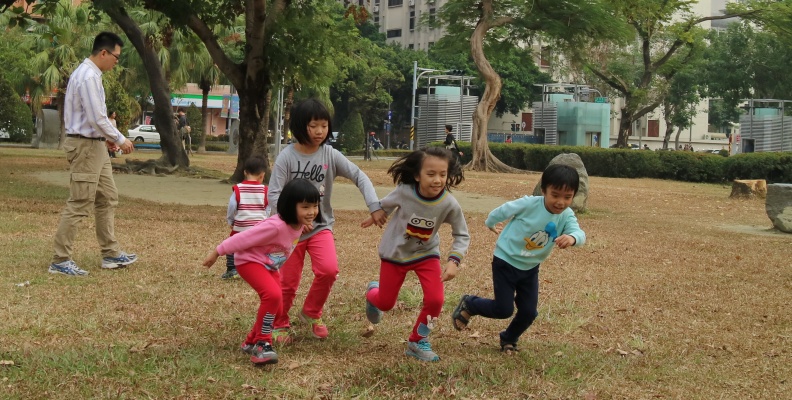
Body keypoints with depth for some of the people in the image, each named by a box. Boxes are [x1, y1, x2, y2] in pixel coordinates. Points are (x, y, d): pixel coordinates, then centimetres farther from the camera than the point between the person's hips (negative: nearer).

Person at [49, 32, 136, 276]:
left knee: (108, 199, 15)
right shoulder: (88, 77, -19)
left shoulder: (90, 74, 12)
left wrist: (105, 137, 16)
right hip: (85, 146, -11)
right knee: (79, 205, -6)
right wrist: (120, 140, -12)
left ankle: (111, 254, 22)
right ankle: (60, 261, -1)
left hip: (95, 145, 11)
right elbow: (97, 118, -22)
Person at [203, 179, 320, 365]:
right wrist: (217, 253, -21)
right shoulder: (276, 226, -35)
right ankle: (262, 343, -15)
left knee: (276, 307, 7)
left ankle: (251, 342, 27)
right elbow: (243, 238, -27)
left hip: (270, 266, 9)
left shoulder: (299, 224, -10)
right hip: (250, 261, -9)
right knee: (273, 295, -29)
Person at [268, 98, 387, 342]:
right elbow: (273, 194, -13)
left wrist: (375, 207, -18)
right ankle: (280, 325, 29)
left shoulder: (331, 155, -4)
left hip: (321, 226, 1)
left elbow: (359, 177, -7)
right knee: (288, 281, 4)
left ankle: (311, 313, 6)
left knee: (329, 269, -20)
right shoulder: (287, 157, -10)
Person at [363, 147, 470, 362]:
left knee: (435, 300, -16)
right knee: (386, 303, 9)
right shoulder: (404, 192, -27)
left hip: (426, 253, 1)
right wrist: (374, 217, 17)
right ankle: (373, 292, 48)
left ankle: (418, 342, 9)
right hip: (395, 252, -1)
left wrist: (453, 261, -27)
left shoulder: (450, 204, -26)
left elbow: (462, 235, -12)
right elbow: (385, 205, -3)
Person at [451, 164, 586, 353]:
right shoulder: (529, 204, -26)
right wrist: (491, 224, 12)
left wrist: (572, 237, -58)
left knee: (528, 312, 5)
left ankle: (509, 340, 35)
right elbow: (501, 211, -8)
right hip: (505, 262, -4)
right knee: (503, 310, -5)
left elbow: (579, 233, -33)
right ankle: (468, 305, 23)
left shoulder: (567, 216, -15)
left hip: (530, 269, 4)